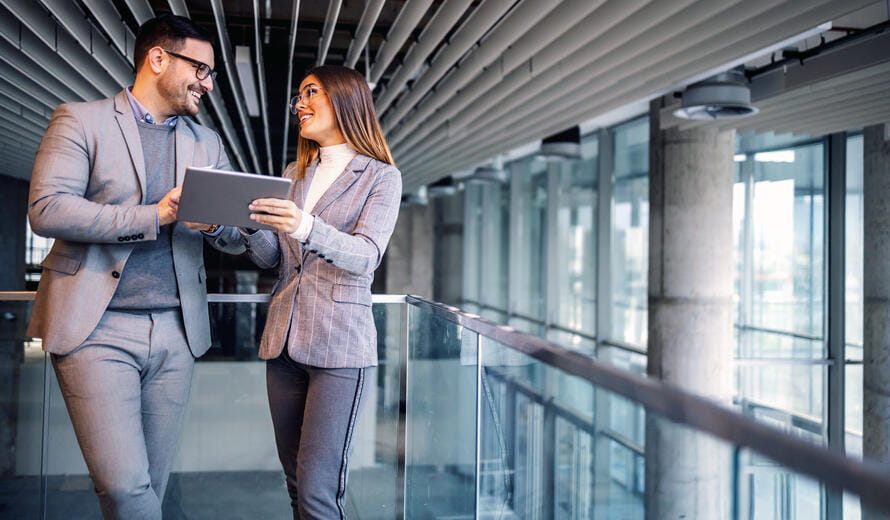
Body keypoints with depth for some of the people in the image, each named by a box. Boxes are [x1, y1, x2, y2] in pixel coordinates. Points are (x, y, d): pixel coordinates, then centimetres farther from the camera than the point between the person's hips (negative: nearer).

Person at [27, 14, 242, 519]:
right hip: (98, 327, -4)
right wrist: (152, 217, -13)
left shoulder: (207, 143, 17)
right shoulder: (81, 120, 3)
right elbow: (47, 208, -10)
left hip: (176, 330, 4)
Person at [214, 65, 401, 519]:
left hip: (339, 344, -6)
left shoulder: (381, 177, 1)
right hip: (284, 340, 6)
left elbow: (366, 255, -14)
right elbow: (270, 256, 10)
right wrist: (239, 223, -10)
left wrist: (307, 228, -33)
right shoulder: (293, 174, 18)